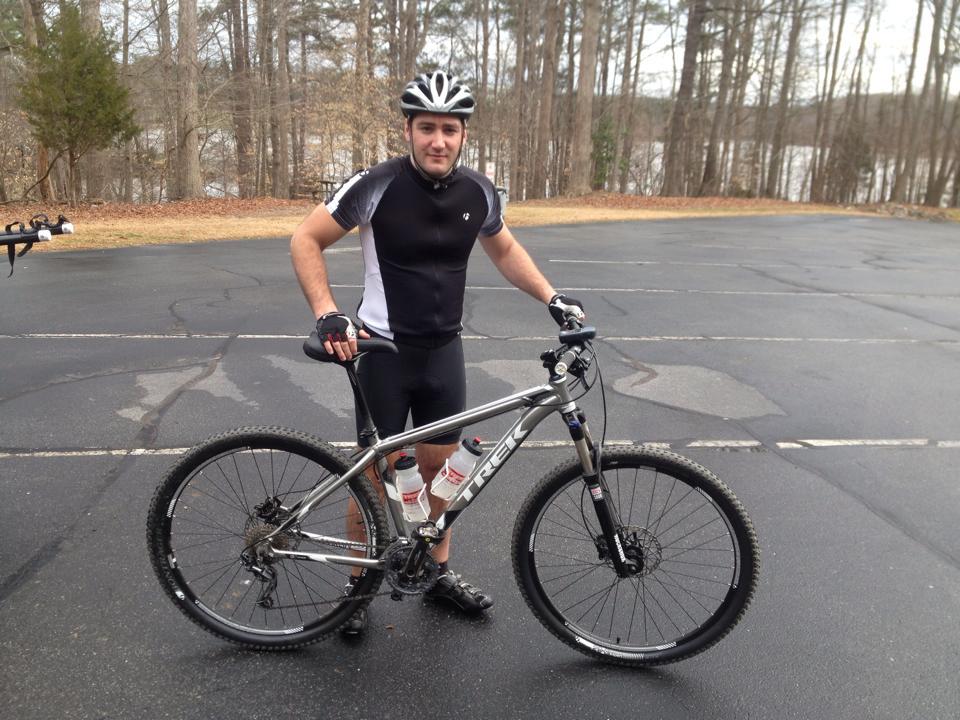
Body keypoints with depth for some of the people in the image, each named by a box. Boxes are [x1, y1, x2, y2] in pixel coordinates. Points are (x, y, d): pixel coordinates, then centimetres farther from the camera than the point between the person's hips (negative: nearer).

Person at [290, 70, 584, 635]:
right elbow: (306, 241, -8)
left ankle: (440, 572, 32)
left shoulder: (479, 192, -3)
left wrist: (552, 297, 4)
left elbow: (505, 250, 15)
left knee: (440, 465, 13)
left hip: (444, 350, 4)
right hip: (384, 350, -4)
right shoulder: (376, 186, -15)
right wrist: (328, 313, -20)